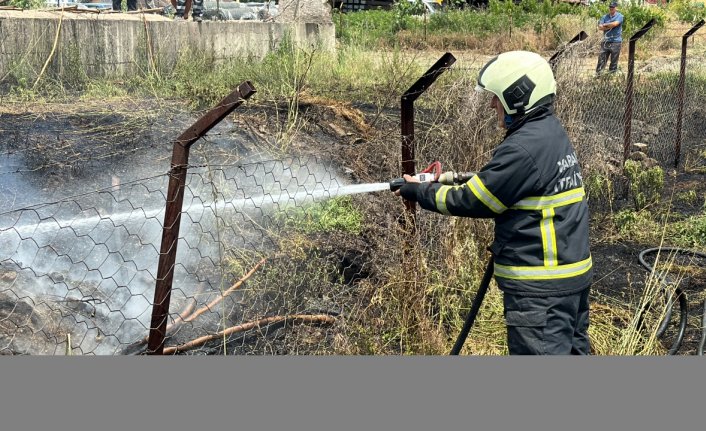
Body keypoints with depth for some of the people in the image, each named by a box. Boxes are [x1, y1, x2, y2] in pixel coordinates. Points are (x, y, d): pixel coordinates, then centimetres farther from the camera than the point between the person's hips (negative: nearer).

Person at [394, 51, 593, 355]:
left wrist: (419, 191, -1)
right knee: (572, 349, 19)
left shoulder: (524, 147, -21)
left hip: (541, 287, -10)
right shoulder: (551, 132, 9)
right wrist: (448, 180, 8)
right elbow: (494, 183, 16)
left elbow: (471, 201, -15)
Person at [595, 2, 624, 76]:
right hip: (606, 41, 3)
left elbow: (615, 24, -18)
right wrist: (610, 27, -12)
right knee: (601, 59, 1)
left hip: (616, 42, -3)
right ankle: (597, 74, 5)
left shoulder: (620, 16, 0)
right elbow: (600, 27, 0)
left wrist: (605, 25, -5)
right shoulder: (605, 17, 11)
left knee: (614, 61, 1)